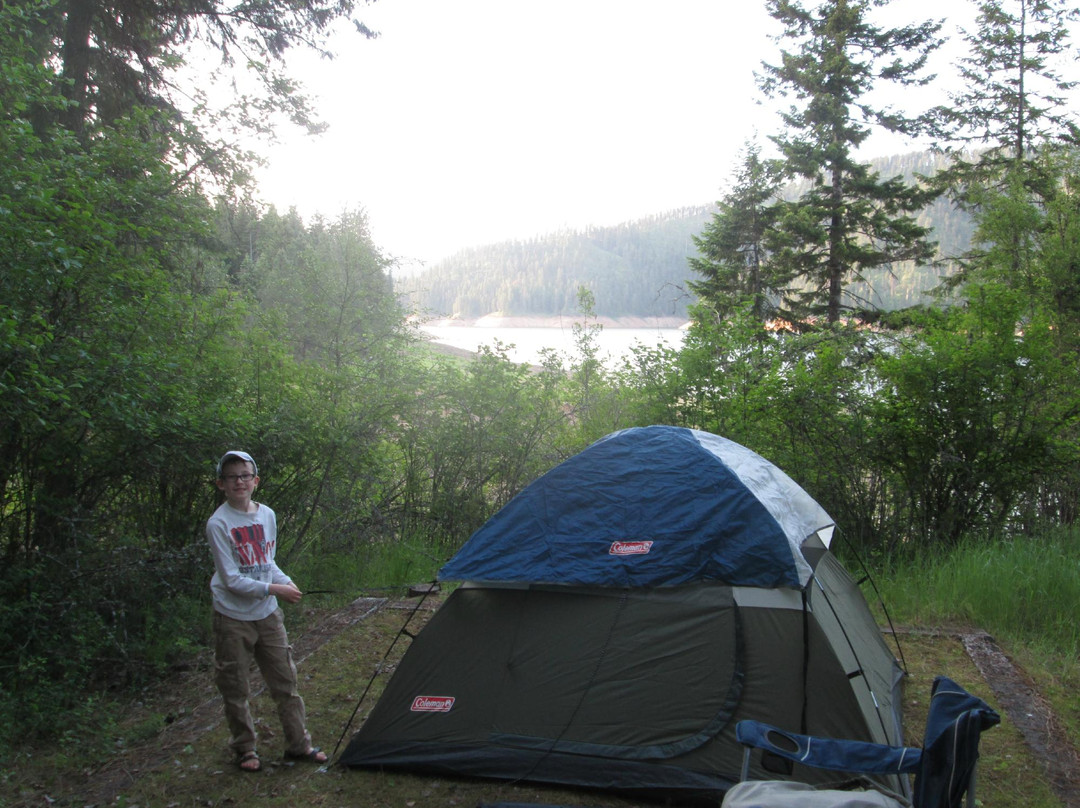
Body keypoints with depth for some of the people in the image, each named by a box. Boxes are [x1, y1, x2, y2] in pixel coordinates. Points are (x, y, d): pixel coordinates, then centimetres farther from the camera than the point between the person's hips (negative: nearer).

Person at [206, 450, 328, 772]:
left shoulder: (267, 515, 3)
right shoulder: (218, 524, -15)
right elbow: (232, 579, -17)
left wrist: (286, 581, -3)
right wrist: (274, 589, -17)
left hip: (267, 614, 5)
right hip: (233, 617, -5)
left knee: (285, 679, 11)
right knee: (235, 688, 7)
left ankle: (299, 743, 24)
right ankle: (245, 749, 24)